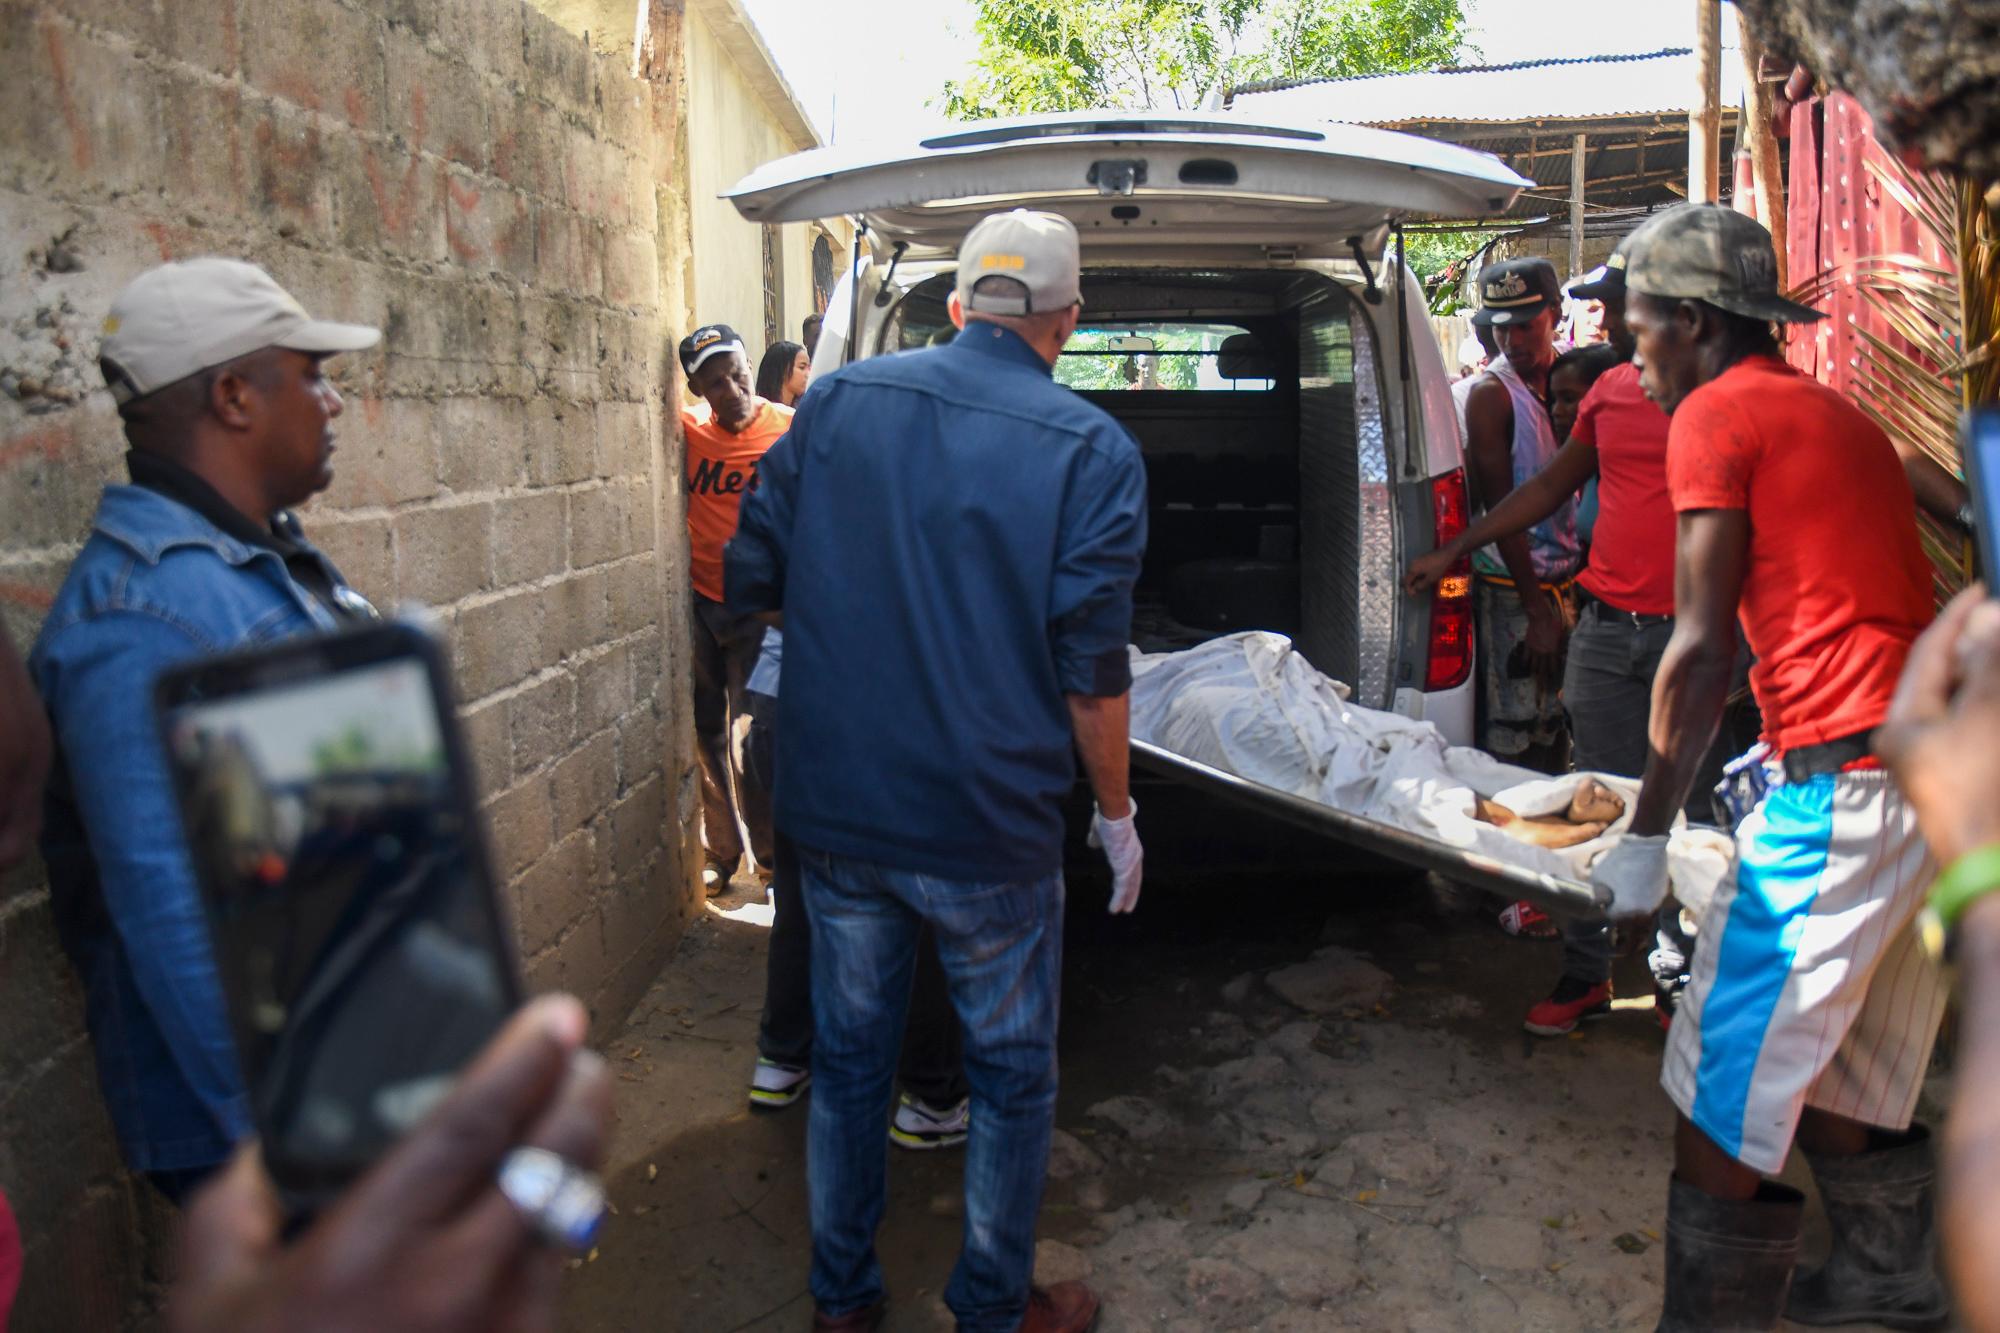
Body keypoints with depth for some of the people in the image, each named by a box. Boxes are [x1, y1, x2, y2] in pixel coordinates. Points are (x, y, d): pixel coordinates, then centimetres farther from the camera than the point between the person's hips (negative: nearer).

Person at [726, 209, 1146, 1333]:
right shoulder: (1093, 451, -10)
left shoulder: (839, 401, -1)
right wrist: (1117, 814, 2)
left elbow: (754, 579, 4)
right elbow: (1092, 673, -12)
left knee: (849, 1057, 20)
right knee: (1013, 1074, 17)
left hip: (838, 811, 4)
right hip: (992, 826, -3)